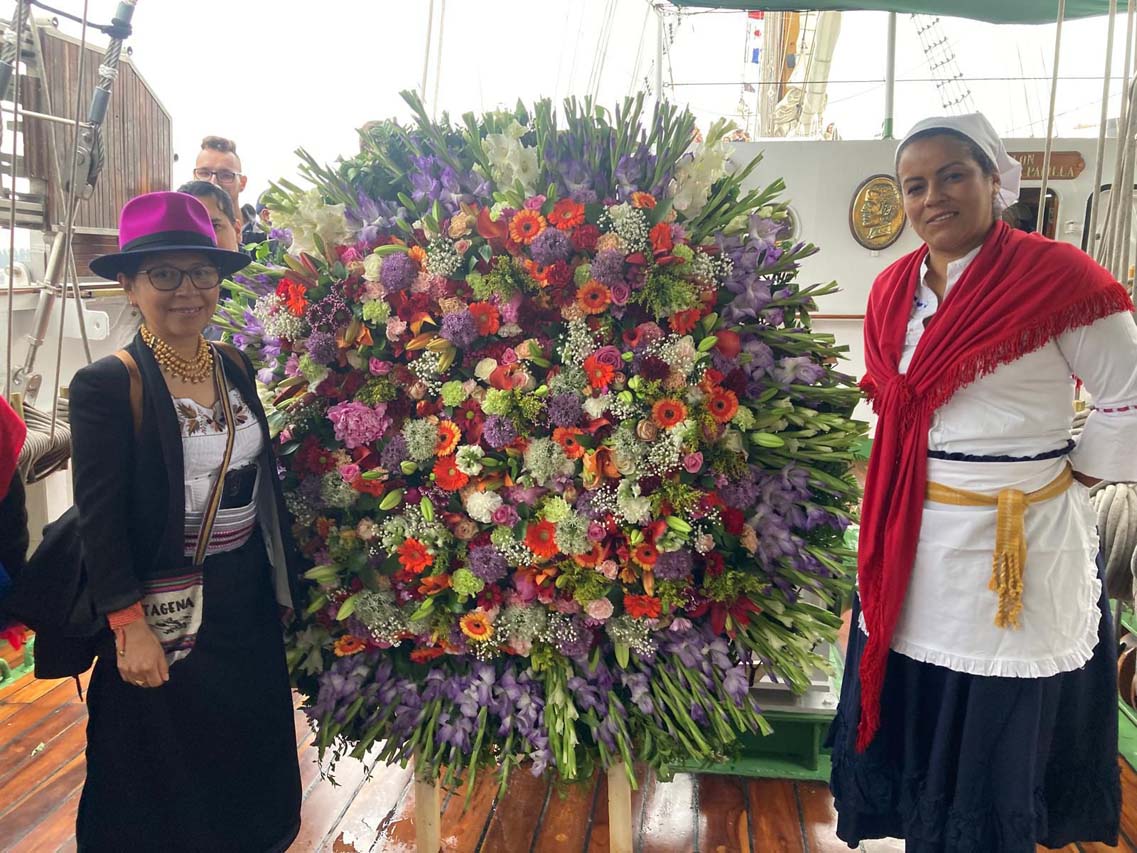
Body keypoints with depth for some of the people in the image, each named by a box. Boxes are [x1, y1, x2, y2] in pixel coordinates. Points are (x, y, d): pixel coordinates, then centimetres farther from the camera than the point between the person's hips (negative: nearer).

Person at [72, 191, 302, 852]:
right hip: (166, 613, -5)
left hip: (250, 602, 5)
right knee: (168, 773, 15)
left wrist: (284, 586, 10)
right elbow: (99, 519, -14)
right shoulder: (106, 385, -15)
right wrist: (130, 625, -15)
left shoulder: (238, 369, 2)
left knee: (251, 755, 21)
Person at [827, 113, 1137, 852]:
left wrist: (1074, 482, -3)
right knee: (915, 708, 17)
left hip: (1018, 536, -5)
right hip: (912, 534, 6)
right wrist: (903, 483, 12)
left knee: (1001, 728, 10)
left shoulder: (1056, 274, -12)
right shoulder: (893, 288, 6)